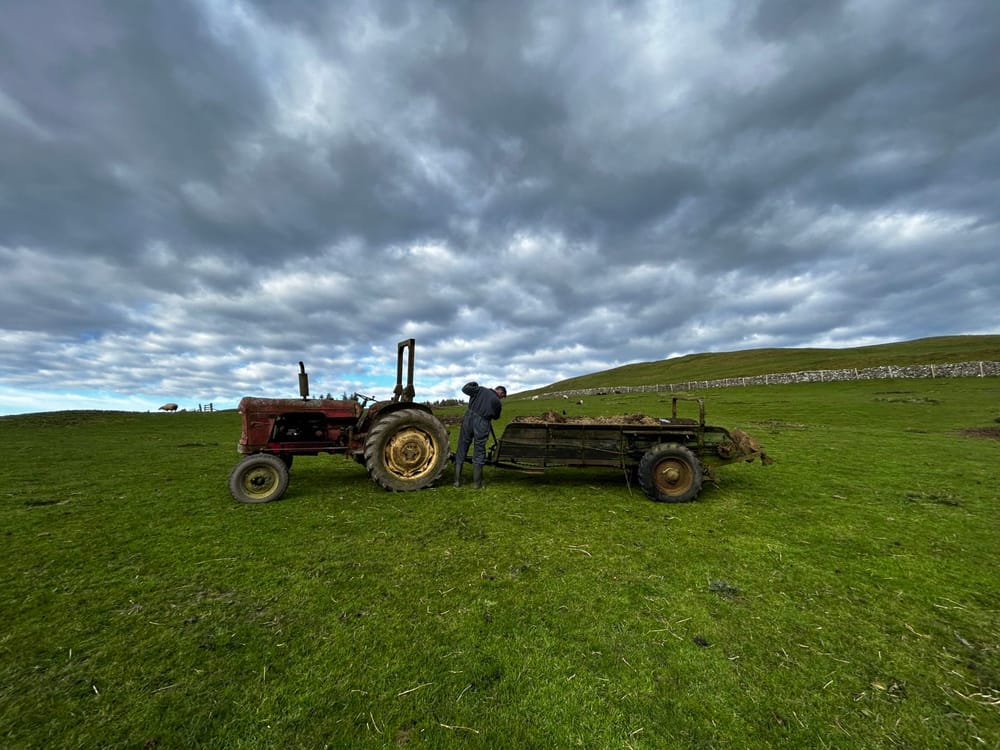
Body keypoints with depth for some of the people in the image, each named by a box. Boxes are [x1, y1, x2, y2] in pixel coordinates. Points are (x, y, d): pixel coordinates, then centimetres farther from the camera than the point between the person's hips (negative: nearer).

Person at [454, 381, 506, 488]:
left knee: (461, 450, 11)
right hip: (482, 425, -2)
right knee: (479, 453, 10)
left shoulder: (481, 390, 5)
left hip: (468, 419, 2)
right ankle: (476, 483, 12)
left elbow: (465, 389, 1)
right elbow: (496, 417, 16)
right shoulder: (497, 401, 2)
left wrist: (474, 384, 18)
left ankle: (457, 481, 15)